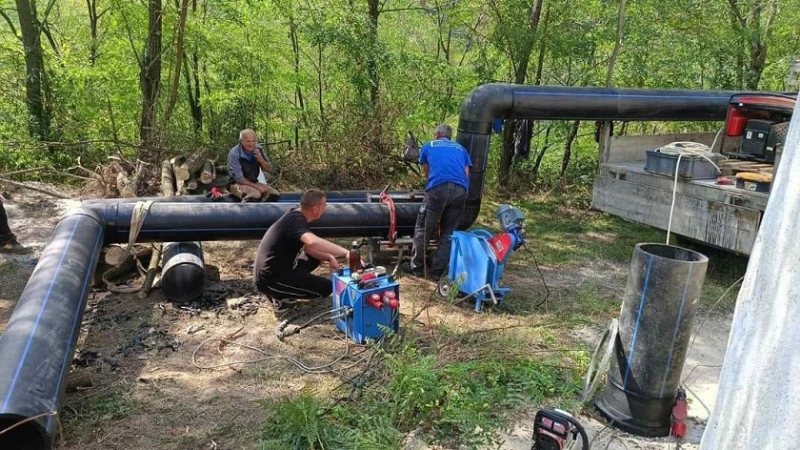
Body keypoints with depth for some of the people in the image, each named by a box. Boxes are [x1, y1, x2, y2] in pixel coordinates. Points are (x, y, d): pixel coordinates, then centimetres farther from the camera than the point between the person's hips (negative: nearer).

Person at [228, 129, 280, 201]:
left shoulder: (258, 149, -4)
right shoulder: (234, 153, -20)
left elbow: (268, 169, 3)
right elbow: (239, 178, -20)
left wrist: (261, 160, -18)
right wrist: (257, 187, -22)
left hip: (253, 183, 6)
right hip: (237, 184, -6)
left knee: (275, 194, -15)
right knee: (255, 195, -35)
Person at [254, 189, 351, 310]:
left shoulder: (295, 217, 8)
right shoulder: (296, 221, -22)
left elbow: (308, 247, 17)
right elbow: (313, 242, -44)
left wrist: (329, 257, 0)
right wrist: (346, 253, -41)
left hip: (275, 271, 10)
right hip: (270, 280, -10)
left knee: (314, 258, 23)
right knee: (326, 287, -11)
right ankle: (280, 296, -2)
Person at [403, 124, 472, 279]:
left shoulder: (428, 146, 27)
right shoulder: (461, 148, 31)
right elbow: (466, 174, 21)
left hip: (438, 188, -3)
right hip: (461, 190, 3)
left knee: (423, 229, 11)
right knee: (448, 232, 12)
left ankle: (416, 267, 19)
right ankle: (437, 271, 16)